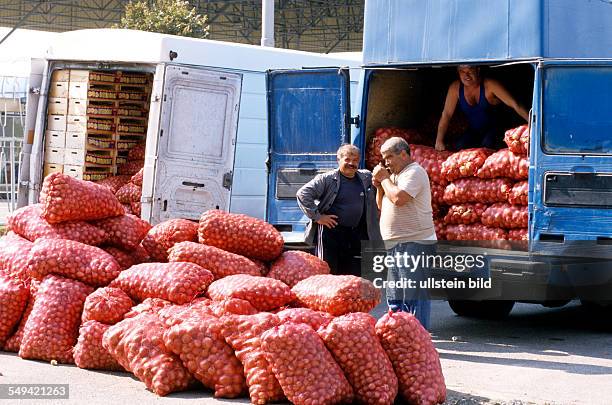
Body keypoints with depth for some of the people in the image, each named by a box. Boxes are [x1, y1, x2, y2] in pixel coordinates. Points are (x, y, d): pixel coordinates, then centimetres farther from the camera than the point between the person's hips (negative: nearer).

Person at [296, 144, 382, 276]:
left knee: (356, 274, 7)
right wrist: (317, 216, -11)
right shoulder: (327, 179, -3)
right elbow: (302, 194, -8)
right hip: (331, 232, -5)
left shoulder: (367, 178, 11)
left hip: (358, 234, 5)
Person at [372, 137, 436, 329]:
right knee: (395, 298, 15)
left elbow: (398, 198, -23)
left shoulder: (414, 172, -9)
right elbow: (381, 206, 26)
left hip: (414, 243, -10)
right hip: (396, 246, 10)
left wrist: (385, 179, -8)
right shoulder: (395, 176, 21)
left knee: (414, 295, -11)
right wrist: (379, 186, 9)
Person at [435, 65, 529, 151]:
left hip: (493, 129, -4)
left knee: (488, 144, -33)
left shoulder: (489, 85, -20)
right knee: (459, 147, -21)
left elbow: (514, 105, -24)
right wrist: (439, 141, -12)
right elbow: (446, 115, -5)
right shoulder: (455, 88, -9)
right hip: (473, 131, 4)